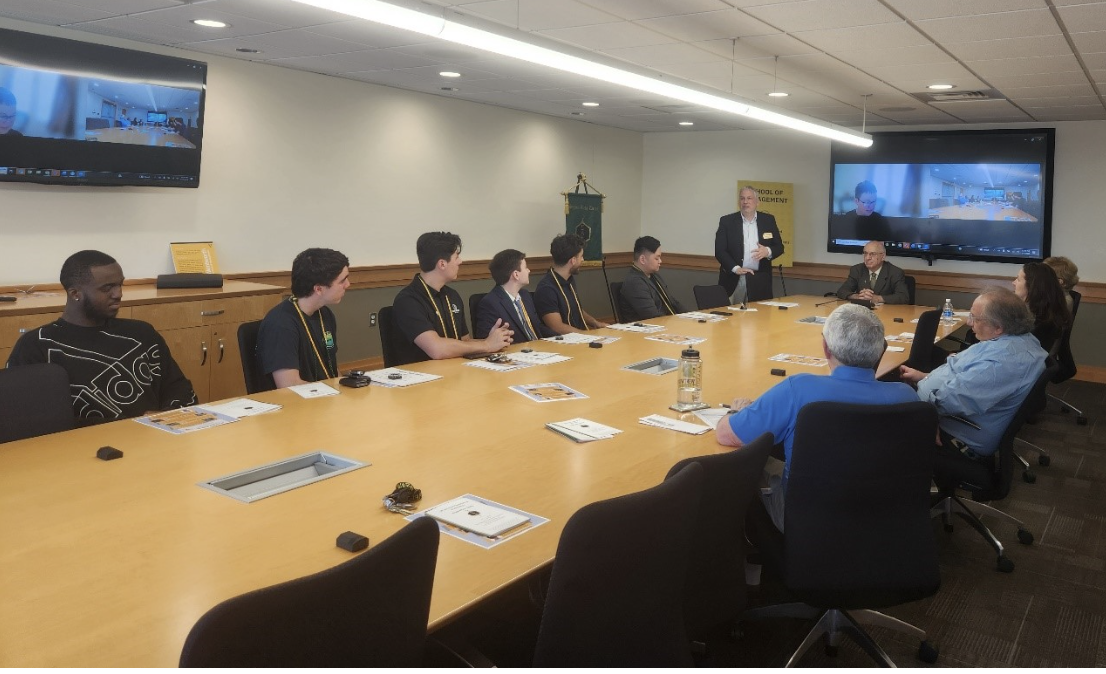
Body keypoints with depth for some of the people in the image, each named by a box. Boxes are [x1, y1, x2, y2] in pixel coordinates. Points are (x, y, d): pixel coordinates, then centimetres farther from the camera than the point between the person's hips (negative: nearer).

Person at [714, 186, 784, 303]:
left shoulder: (768, 220, 8)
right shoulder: (727, 221, 2)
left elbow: (779, 247, 11)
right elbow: (719, 250, -3)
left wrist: (768, 251, -12)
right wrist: (735, 268, -16)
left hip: (760, 280, 1)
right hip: (733, 280, -1)